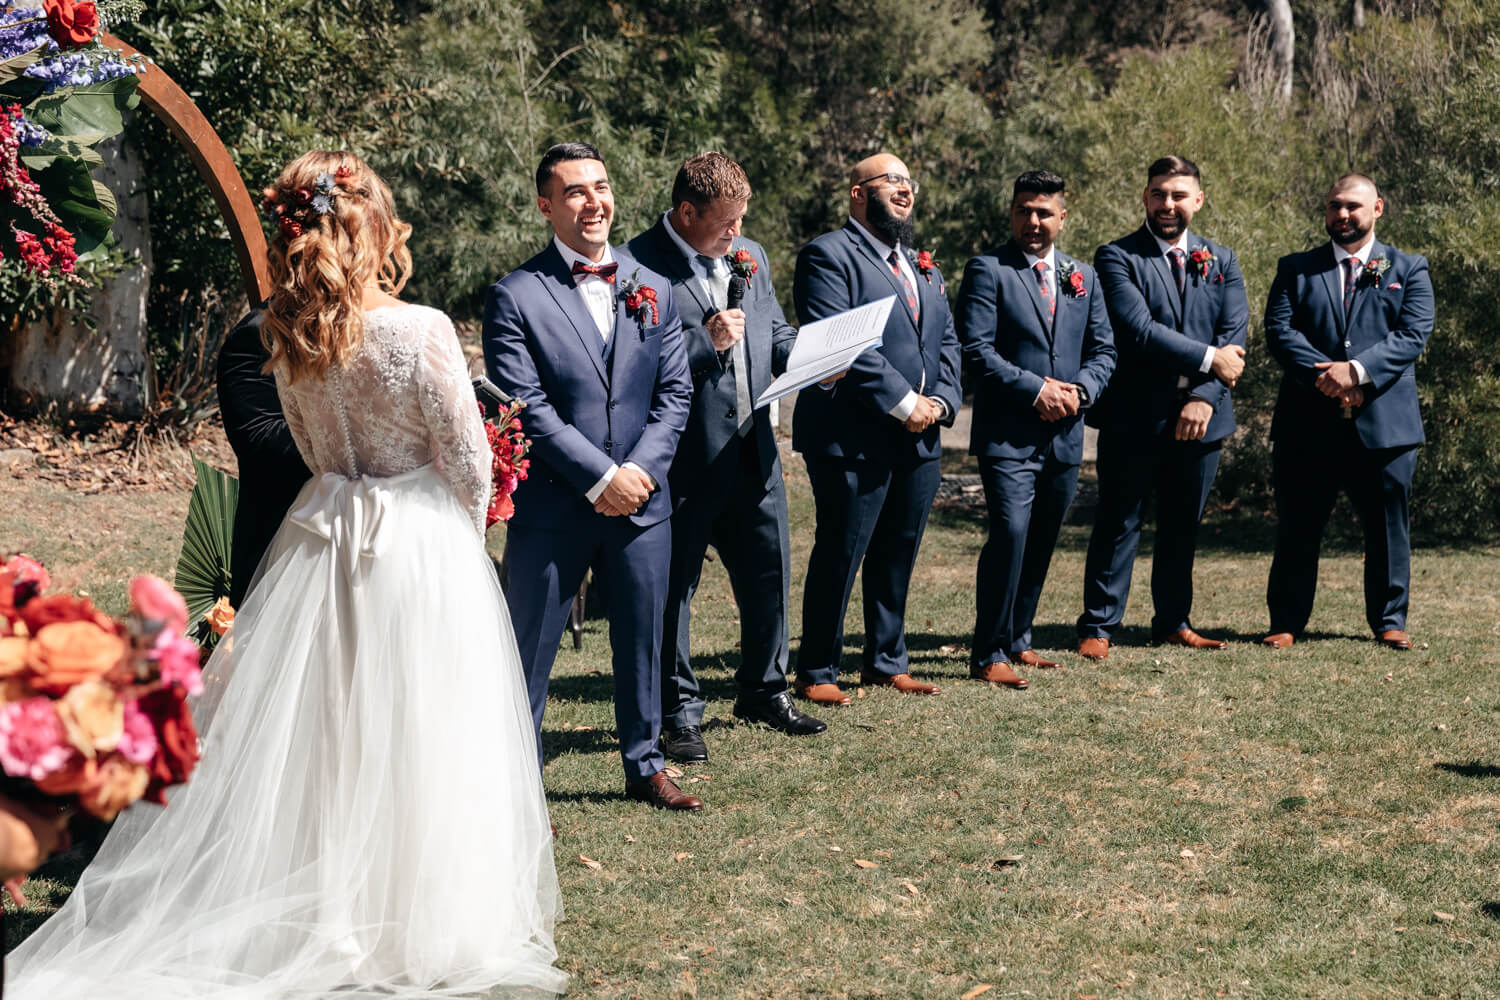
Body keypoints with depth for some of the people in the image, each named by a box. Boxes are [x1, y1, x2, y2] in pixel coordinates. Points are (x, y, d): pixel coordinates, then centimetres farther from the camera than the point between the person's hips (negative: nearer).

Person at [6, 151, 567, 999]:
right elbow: (468, 457, -10)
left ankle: (327, 917, 20)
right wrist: (465, 536, 8)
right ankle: (423, 922, 15)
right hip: (424, 541, -5)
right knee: (416, 738, 5)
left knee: (320, 734, 12)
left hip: (325, 540, 5)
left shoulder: (290, 340, -1)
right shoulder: (422, 332, -17)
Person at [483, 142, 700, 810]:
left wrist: (641, 470, -8)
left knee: (642, 640, 15)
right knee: (530, 648, 3)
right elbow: (526, 406, -13)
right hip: (552, 506, -4)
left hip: (641, 501, 5)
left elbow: (675, 392, 7)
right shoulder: (516, 295, -6)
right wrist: (602, 478, -16)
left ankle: (644, 766, 32)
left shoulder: (652, 289, 9)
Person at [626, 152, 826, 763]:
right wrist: (706, 342, -23)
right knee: (674, 584, 5)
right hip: (684, 460, -7)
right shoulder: (642, 265, -13)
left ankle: (764, 691, 35)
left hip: (753, 451, 7)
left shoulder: (748, 256, 11)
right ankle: (679, 711, 18)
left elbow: (777, 332, 21)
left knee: (769, 574, 16)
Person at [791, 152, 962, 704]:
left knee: (898, 556, 13)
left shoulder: (923, 267, 22)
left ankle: (886, 663, 25)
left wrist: (940, 400, -1)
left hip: (919, 438, 8)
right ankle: (816, 673, 7)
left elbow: (947, 342, 18)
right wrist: (902, 402, -17)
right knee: (839, 556, -2)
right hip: (853, 439, -8)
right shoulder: (828, 255, -6)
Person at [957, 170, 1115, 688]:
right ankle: (988, 654, -7)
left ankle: (1016, 639, 26)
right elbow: (977, 350, -11)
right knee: (1010, 534, -16)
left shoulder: (1083, 277, 15)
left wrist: (1080, 390, -6)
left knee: (1042, 543, 12)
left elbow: (1103, 349, 14)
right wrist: (1036, 389, -16)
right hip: (1008, 434, -6)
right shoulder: (987, 271, -3)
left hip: (1064, 434, 6)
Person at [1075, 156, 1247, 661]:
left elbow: (1235, 334, 1)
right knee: (1118, 524, 1)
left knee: (1183, 526, 12)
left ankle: (1173, 622, 24)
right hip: (1135, 414, -4)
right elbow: (1138, 329, -16)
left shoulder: (1221, 260, 11)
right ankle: (1098, 628, 7)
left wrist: (1205, 396, -12)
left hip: (1199, 415, 4)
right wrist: (1209, 358, -14)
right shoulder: (1117, 257, -4)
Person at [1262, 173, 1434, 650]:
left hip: (1383, 421, 0)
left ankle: (1389, 622, 18)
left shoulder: (1409, 270, 10)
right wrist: (1325, 378, -16)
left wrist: (1357, 370, -18)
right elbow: (1279, 330, -2)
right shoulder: (1295, 269, 11)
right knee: (1297, 528, 4)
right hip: (1309, 425, 0)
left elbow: (1413, 335, -4)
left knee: (1387, 529, 6)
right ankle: (1286, 623, 13)